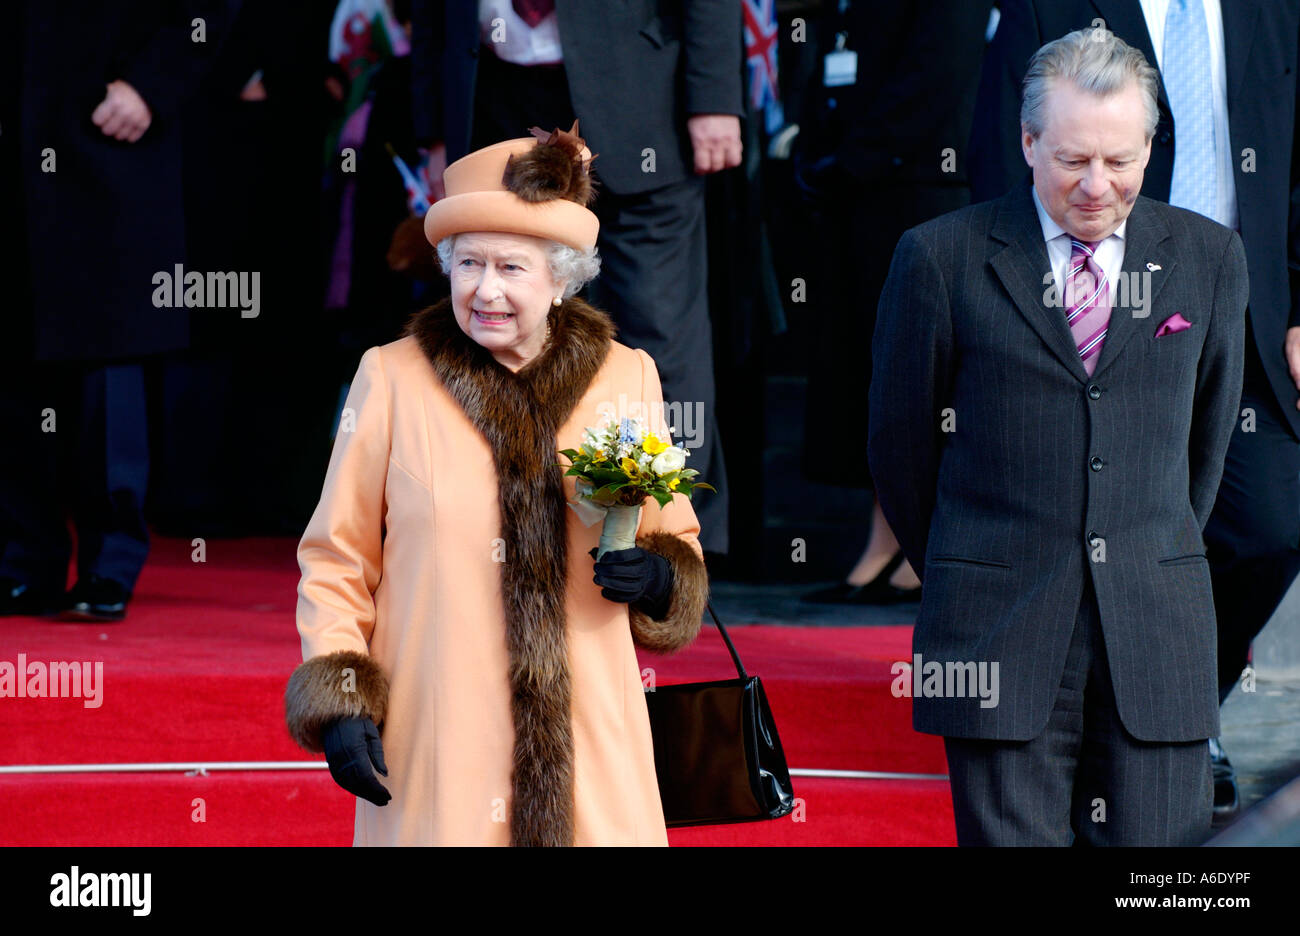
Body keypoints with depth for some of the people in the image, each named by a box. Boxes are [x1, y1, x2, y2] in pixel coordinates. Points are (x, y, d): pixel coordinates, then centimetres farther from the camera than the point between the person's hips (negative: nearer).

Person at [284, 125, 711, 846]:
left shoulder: (626, 379, 7)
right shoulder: (392, 380, 2)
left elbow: (676, 536, 18)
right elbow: (337, 561, 7)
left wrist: (659, 578, -5)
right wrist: (338, 702, -4)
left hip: (584, 748, 2)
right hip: (435, 748, -1)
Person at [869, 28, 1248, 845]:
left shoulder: (1209, 258, 7)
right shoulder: (942, 258, 0)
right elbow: (902, 442, 9)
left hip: (1157, 629, 2)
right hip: (1000, 646, -2)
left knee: (1159, 842, -3)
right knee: (1012, 839, -3)